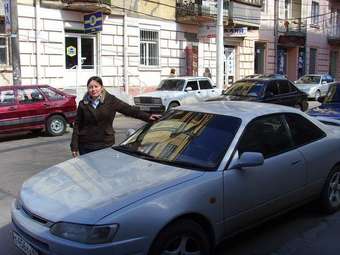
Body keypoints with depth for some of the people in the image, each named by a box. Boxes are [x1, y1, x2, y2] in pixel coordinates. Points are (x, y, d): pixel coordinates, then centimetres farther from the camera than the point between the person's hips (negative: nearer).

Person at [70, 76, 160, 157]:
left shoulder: (110, 100, 0)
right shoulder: (83, 104, 3)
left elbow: (129, 109, -3)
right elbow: (77, 125, 5)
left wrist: (147, 116, -13)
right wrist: (74, 146, -1)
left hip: (105, 144, -1)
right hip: (85, 146, 1)